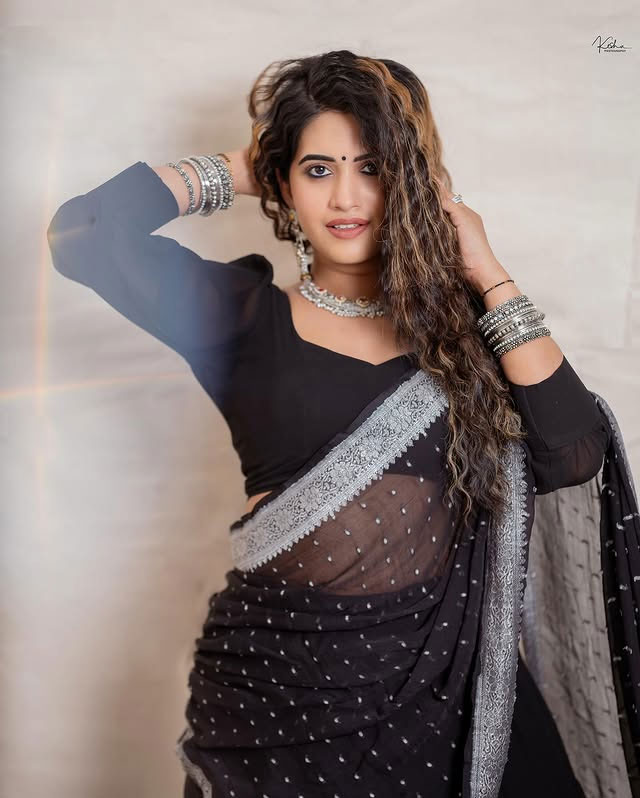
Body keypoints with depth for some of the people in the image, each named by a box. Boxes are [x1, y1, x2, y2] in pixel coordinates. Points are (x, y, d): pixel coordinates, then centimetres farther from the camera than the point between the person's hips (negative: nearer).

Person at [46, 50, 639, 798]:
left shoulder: (456, 317, 3)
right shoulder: (248, 316, -2)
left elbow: (574, 457, -9)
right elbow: (83, 234, -15)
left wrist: (488, 275, -6)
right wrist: (234, 170, -3)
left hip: (446, 672, 2)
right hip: (283, 678, -2)